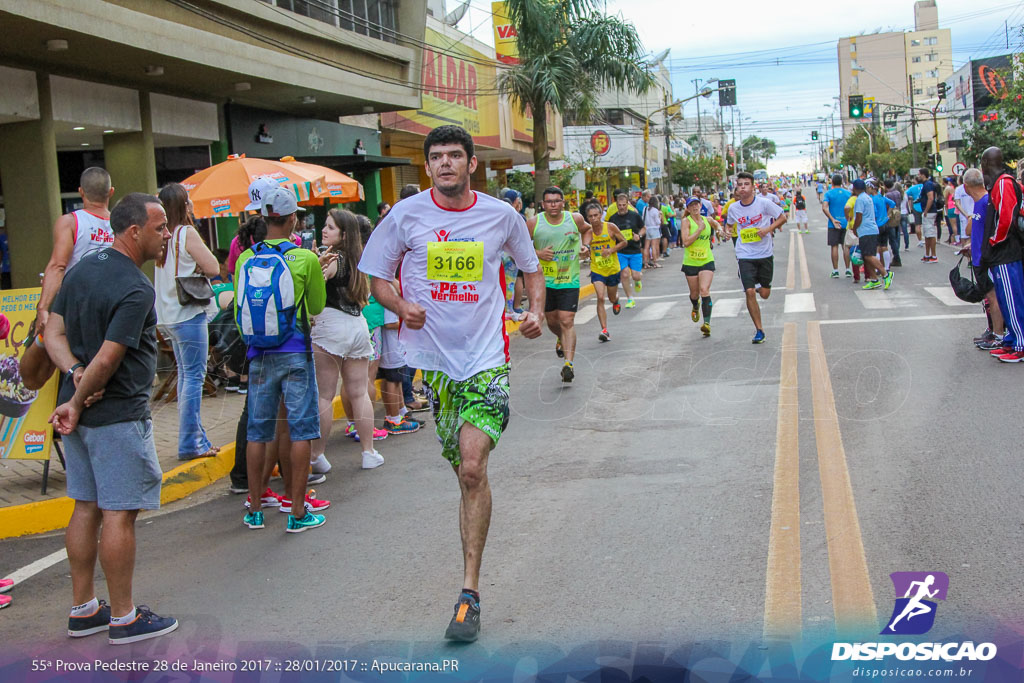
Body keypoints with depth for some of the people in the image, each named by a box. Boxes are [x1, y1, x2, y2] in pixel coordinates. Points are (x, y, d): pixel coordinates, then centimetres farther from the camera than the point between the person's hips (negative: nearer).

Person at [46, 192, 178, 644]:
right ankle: (123, 619, 7)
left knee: (87, 507, 15)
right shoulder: (135, 289, -19)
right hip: (118, 415, -9)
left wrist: (74, 373, -6)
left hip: (79, 410, 9)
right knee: (119, 514, -1)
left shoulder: (82, 268, 9)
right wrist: (77, 402, -9)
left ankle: (83, 610, 23)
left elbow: (53, 333, 7)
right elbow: (108, 359, -21)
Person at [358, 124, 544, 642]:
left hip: (485, 356, -1)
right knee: (464, 469, 9)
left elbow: (530, 267, 19)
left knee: (472, 469, -14)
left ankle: (469, 591, -7)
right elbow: (377, 277, 9)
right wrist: (400, 306, -12)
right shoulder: (406, 215, 1)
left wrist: (536, 311, 0)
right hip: (431, 355, 1)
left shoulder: (502, 216, 3)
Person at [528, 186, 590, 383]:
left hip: (569, 280, -1)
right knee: (552, 320, 14)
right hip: (544, 280, 1)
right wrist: (538, 253, -13)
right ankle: (561, 340, 48)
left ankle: (569, 363, -12)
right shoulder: (534, 223, -6)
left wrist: (586, 245, 3)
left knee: (567, 321, -10)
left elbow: (587, 229, 22)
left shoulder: (575, 219, -1)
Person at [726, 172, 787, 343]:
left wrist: (768, 229, -17)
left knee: (764, 294, 5)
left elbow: (782, 218, -3)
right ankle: (759, 330, -1)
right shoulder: (733, 208, -1)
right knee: (750, 292, -12)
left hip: (765, 253, 0)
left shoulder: (764, 203, -9)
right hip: (745, 256, 1)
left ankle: (759, 285, 44)